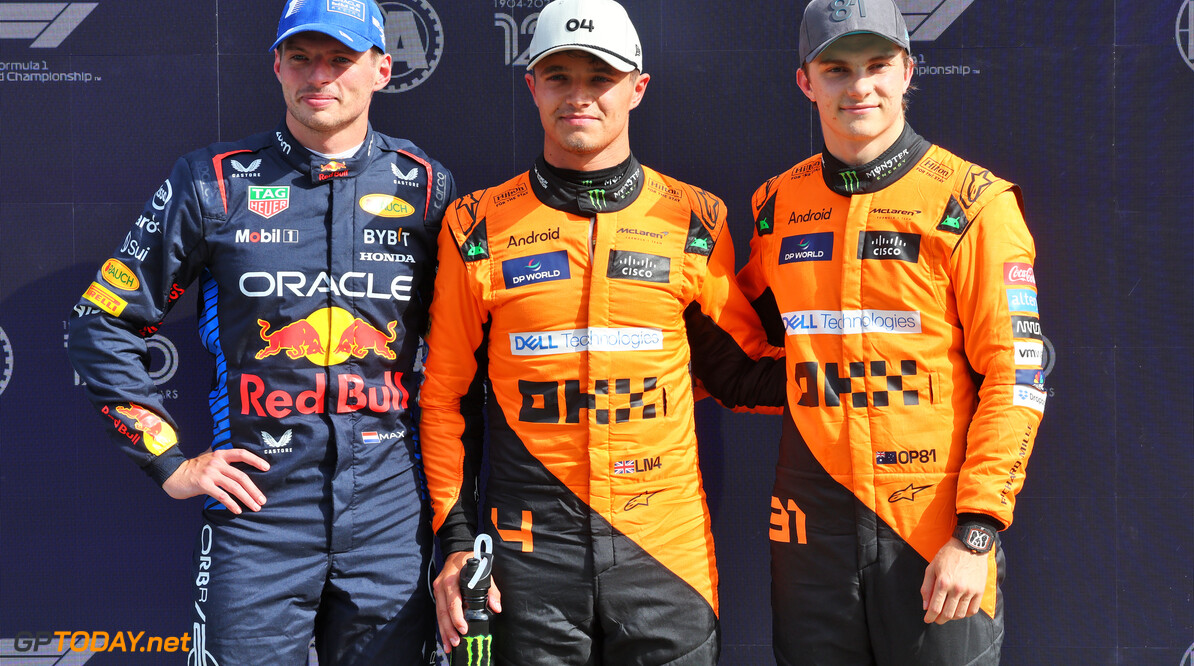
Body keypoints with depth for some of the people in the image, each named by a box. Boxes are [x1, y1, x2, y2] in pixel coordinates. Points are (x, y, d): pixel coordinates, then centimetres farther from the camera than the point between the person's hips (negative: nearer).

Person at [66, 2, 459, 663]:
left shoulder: (424, 187, 4)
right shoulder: (213, 182, 0)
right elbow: (103, 326, 5)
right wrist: (170, 462, 0)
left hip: (390, 510, 1)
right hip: (258, 505, -1)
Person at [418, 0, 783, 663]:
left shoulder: (694, 222, 4)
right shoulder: (478, 228, 2)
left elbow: (739, 372, 12)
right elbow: (445, 395, 6)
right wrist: (456, 538, 1)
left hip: (667, 551, 1)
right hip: (530, 552, -1)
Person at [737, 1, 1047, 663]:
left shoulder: (970, 202, -5)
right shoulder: (778, 205, 8)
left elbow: (1014, 379, -8)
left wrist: (975, 532, -13)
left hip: (938, 525, -3)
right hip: (813, 521, 4)